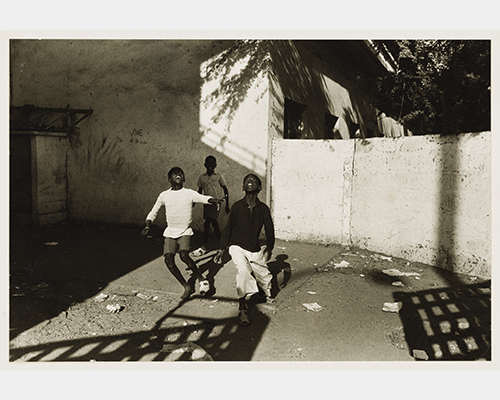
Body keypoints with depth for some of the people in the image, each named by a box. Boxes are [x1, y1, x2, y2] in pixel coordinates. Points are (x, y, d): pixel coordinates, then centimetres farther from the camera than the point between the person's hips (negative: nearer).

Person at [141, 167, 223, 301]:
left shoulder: (189, 193, -3)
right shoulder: (164, 195, 3)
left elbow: (204, 198, -20)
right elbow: (153, 213, 11)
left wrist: (214, 200, -42)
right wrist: (147, 226, -6)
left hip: (185, 232, -3)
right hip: (170, 232, 3)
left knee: (184, 255, -26)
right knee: (169, 260, -12)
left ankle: (202, 280, -6)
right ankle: (187, 286, 5)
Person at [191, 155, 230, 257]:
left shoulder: (218, 177, 1)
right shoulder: (201, 177, 10)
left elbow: (225, 190, 5)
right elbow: (199, 192, 16)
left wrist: (227, 205, 3)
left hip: (215, 202, -4)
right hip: (206, 202, 4)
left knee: (206, 224, -13)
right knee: (214, 224, 9)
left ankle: (203, 247, -7)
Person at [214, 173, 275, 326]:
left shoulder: (263, 209, -8)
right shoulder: (237, 206, -10)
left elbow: (269, 229, 3)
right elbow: (228, 227, -1)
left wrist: (269, 248, 0)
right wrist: (222, 249, 3)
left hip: (255, 249, 3)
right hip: (237, 247, -2)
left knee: (264, 274, 12)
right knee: (243, 270, -26)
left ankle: (268, 294, 48)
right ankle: (242, 307, -14)